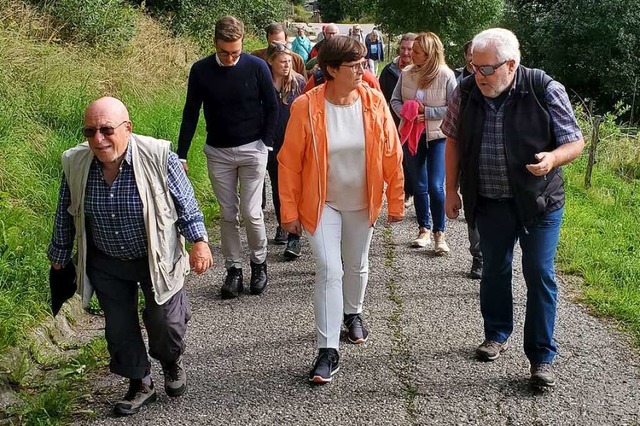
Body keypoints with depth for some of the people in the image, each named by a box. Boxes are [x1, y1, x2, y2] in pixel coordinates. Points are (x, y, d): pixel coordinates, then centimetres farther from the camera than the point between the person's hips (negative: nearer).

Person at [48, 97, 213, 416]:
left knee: (165, 322, 4)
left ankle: (172, 363, 39)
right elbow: (65, 217, 2)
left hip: (157, 258, -3)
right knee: (119, 328, 10)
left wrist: (198, 241, -15)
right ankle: (140, 385, 32)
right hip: (106, 264, 3)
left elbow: (185, 203, -11)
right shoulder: (75, 164, -13)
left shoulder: (158, 157, -24)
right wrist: (59, 258, 10)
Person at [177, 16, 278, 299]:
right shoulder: (201, 70, -5)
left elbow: (271, 107, 0)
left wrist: (266, 144, -6)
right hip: (217, 153, 2)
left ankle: (259, 264, 19)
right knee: (227, 215, 6)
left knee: (251, 212, -2)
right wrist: (181, 155, 0)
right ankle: (233, 270, 16)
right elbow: (191, 113, 2)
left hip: (252, 150, -2)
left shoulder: (257, 67, -9)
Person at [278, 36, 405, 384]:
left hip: (361, 203, 3)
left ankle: (353, 313, 48)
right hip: (322, 203, -3)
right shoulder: (306, 107, -17)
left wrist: (396, 201, 1)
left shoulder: (374, 102, -10)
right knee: (329, 270, -10)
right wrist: (290, 210, -8)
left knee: (356, 266, 19)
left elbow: (392, 155, -2)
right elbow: (289, 162, -10)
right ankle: (328, 351, -2)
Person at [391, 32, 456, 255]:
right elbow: (395, 100, 8)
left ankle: (439, 233, 7)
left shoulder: (445, 75, -12)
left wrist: (427, 112, -18)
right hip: (412, 135, 4)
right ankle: (424, 229, 26)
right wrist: (405, 112, -11)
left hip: (437, 136, -4)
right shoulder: (406, 73, -1)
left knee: (435, 186, -9)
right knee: (418, 186, 12)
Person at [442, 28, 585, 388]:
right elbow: (454, 141, 7)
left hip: (539, 203, -3)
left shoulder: (546, 91, -15)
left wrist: (553, 158, -31)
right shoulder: (467, 93, -6)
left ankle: (542, 357, 12)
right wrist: (452, 190, 7)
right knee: (495, 271, 16)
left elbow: (575, 142, -9)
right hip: (490, 203, 3)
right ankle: (497, 335, 37)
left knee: (539, 277, 1)